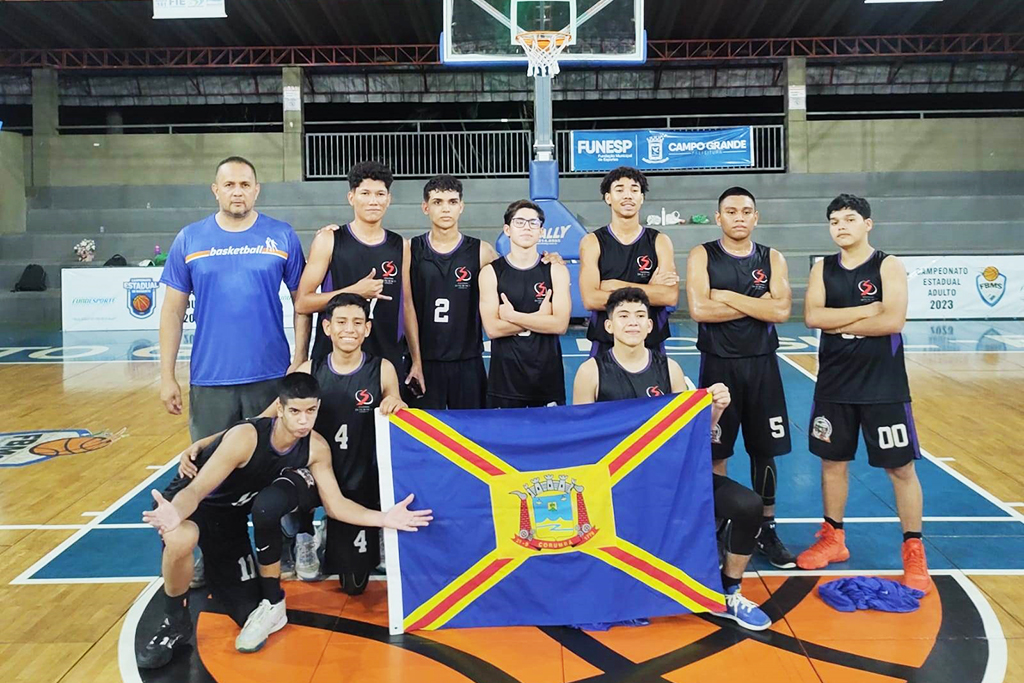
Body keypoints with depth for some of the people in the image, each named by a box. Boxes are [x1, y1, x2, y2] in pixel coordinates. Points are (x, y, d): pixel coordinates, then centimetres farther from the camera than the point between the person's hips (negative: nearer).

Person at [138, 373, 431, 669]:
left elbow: (335, 505, -12)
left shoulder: (317, 448, -17)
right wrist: (175, 513, -59)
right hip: (191, 501, -4)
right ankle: (175, 624, -15)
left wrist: (384, 518, -26)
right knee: (180, 539, -41)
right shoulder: (245, 437, -34)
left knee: (249, 613, -5)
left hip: (231, 513, 4)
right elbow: (196, 491, -35)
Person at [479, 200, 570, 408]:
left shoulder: (556, 271, 3)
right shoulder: (491, 272, 1)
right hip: (505, 373, -1)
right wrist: (540, 317, -10)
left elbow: (560, 324, -10)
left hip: (547, 373, 1)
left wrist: (512, 316, -12)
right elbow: (492, 328, -10)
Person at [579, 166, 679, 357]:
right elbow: (590, 299, -16)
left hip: (651, 344, 2)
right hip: (605, 345, -1)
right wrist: (650, 291, -12)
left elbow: (671, 296, -13)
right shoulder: (592, 242, -2)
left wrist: (617, 285, -15)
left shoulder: (659, 242, 2)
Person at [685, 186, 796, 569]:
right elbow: (699, 309, -18)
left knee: (764, 451, 10)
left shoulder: (772, 259, 4)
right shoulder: (702, 256, -2)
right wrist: (757, 304, -13)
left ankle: (766, 531, 24)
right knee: (714, 453, 5)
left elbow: (782, 310, -12)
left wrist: (728, 297, -15)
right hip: (718, 365, -2)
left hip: (762, 365, 2)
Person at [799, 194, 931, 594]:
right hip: (834, 383, 4)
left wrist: (837, 322, -14)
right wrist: (866, 309, -16)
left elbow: (893, 321, -20)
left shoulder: (888, 266, -6)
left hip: (883, 384, -4)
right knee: (832, 461, 12)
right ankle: (833, 539, 27)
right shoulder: (822, 269, 5)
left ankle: (914, 552, 15)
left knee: (900, 467, 3)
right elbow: (812, 316, -10)